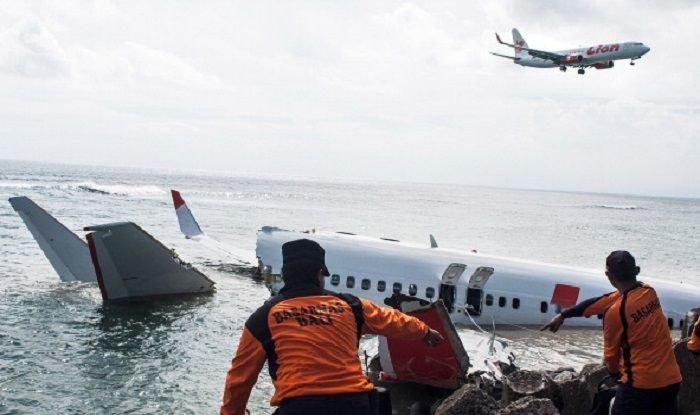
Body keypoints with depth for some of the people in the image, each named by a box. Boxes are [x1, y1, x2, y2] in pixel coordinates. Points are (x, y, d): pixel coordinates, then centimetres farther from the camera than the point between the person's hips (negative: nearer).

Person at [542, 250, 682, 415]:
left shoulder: (615, 312, -18)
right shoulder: (649, 291, 1)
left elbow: (611, 351, -2)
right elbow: (600, 302, 9)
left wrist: (614, 372, 20)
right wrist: (563, 315, 17)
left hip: (641, 383, -6)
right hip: (671, 379, 7)